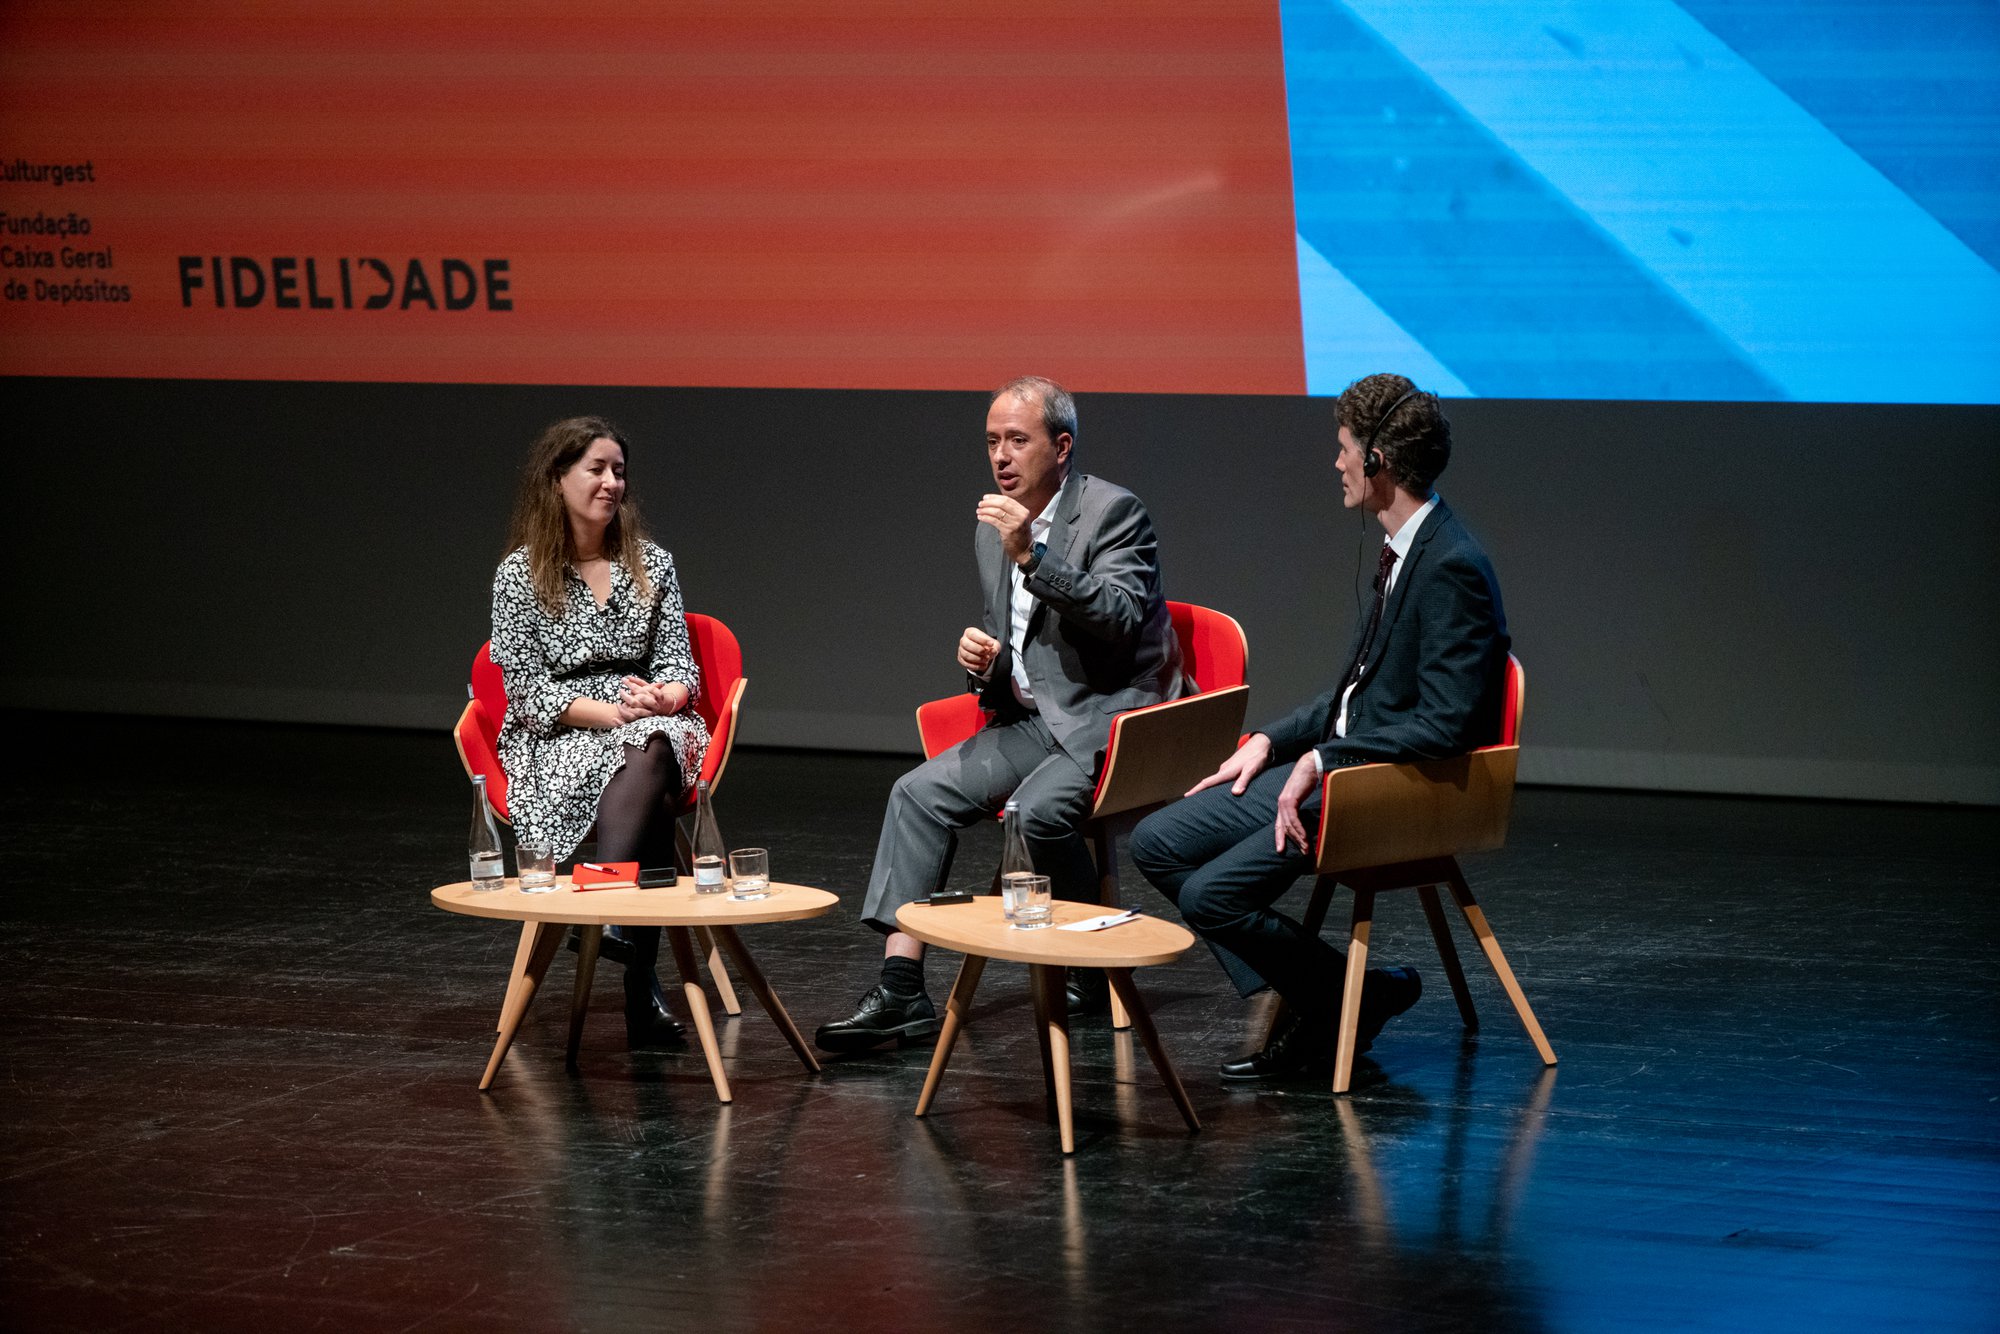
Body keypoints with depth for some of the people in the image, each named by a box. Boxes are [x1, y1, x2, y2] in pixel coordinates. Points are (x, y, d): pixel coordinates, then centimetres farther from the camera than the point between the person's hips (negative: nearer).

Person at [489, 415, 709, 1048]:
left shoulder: (650, 563, 13)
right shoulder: (521, 574, 2)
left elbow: (680, 666, 10)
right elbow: (527, 688, -4)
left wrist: (662, 698, -15)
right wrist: (610, 712, -17)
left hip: (649, 729, 3)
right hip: (553, 741, -3)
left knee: (653, 750, -38)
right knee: (653, 794, -37)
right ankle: (642, 983, -43)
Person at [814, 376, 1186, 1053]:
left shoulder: (1113, 511, -9)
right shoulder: (993, 526, 14)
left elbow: (1120, 620, -24)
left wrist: (1031, 556, -28)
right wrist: (982, 661, -1)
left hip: (1106, 717, -7)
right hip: (1031, 718, 8)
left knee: (1039, 809, -32)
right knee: (918, 794, -11)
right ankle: (901, 988, -17)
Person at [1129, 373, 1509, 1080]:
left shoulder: (1451, 569, -20)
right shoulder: (1405, 551, 12)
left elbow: (1447, 723, -24)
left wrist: (1325, 759, -22)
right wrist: (1271, 742, 10)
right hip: (1337, 764, 10)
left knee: (1212, 894, -21)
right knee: (1156, 842, 5)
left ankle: (1359, 994, 0)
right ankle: (1307, 1006, 4)